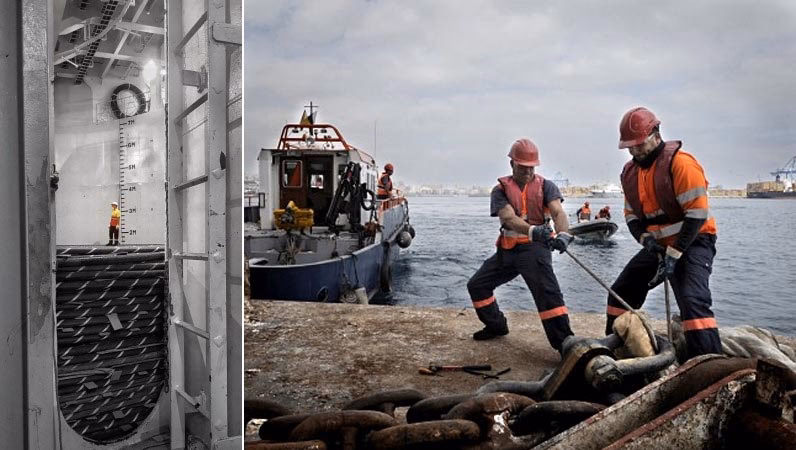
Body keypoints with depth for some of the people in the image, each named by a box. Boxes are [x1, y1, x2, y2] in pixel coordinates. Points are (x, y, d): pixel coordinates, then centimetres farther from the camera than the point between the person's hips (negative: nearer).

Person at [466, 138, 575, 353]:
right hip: (507, 249, 4)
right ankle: (496, 325, 30)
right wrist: (533, 230, -38)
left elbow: (559, 212, -15)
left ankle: (564, 342, -14)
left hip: (534, 247, -3)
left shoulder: (545, 186, 2)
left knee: (547, 292, -20)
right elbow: (508, 217, -18)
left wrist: (563, 234, -38)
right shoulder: (501, 189, 1)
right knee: (477, 285, 10)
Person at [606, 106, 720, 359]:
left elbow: (697, 214, -21)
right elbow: (631, 214, 10)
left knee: (692, 301, -26)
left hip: (692, 242, -7)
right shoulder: (630, 172, 5)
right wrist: (646, 240, -10)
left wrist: (674, 254, -23)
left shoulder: (680, 162, -18)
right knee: (621, 292, 10)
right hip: (658, 245, 8)